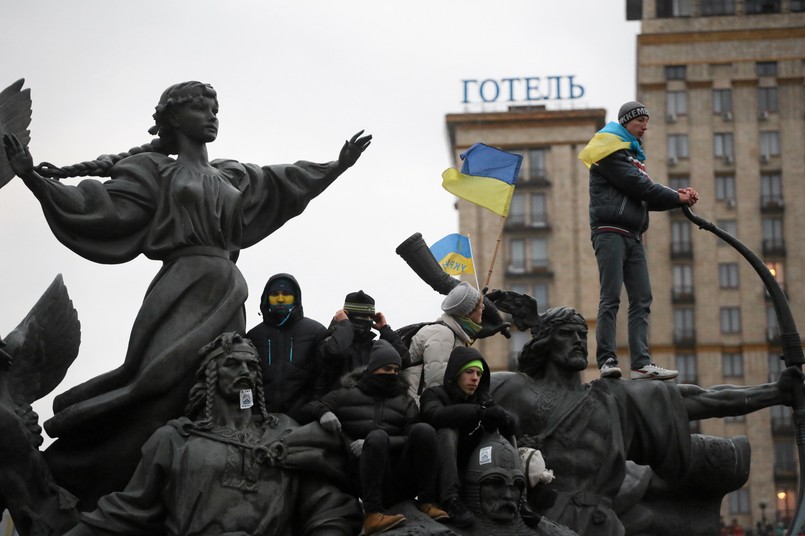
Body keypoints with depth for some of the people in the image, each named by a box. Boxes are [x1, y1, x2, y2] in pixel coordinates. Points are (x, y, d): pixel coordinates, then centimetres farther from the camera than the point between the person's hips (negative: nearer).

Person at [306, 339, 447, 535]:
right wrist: (323, 412, -11)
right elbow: (310, 407, 14)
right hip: (366, 477, -2)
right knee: (377, 436, -34)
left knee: (423, 429, -22)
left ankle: (426, 501, -21)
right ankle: (373, 514, -44)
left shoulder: (405, 402, 21)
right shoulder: (348, 395, 18)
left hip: (400, 478, 2)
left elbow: (413, 438, 5)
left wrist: (378, 444, -13)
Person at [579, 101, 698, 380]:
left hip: (633, 236, 9)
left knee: (641, 300, 1)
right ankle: (607, 360, -15)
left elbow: (647, 196, 16)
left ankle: (641, 364, -3)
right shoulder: (611, 150, -2)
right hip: (611, 231, -9)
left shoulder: (633, 155, 25)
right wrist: (677, 197, -3)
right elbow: (638, 186, -11)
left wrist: (678, 196, 0)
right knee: (611, 298, -13)